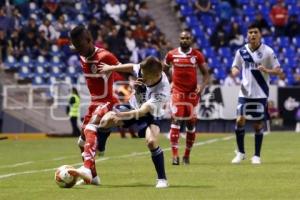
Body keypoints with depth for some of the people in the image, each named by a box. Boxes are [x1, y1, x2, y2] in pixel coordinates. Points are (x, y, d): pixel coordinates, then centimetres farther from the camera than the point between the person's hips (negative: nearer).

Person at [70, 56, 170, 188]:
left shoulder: (162, 91, -39)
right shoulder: (143, 69, -25)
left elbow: (142, 111, -47)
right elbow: (132, 67, 1)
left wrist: (122, 115, -61)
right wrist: (111, 68, 7)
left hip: (150, 114, -5)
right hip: (133, 106, 5)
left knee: (151, 141, -31)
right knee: (105, 120, -16)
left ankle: (162, 179, -10)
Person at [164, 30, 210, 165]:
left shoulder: (197, 55, 0)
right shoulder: (171, 55, 2)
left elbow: (206, 74, 3)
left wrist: (202, 86, -14)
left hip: (192, 93, 1)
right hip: (177, 92, -1)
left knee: (191, 123, 6)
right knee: (176, 120, -13)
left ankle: (187, 154, 18)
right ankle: (175, 155, -17)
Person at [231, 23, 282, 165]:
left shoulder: (267, 51, -5)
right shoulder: (241, 51, 3)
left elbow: (278, 70, -2)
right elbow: (235, 66, 15)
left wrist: (267, 70, -23)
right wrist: (234, 71, -9)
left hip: (260, 94, -2)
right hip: (245, 93, 2)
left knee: (258, 125, 2)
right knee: (240, 120, -9)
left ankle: (257, 156, 15)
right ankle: (240, 153, 7)